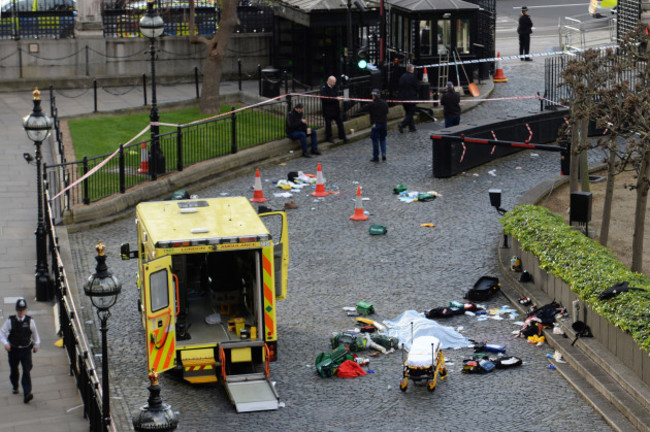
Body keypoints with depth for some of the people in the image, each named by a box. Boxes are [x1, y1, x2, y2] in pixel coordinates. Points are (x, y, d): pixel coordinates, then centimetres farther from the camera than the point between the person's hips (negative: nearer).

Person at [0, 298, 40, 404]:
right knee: (14, 370, 18)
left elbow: (35, 333, 10)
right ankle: (15, 387, 45)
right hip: (13, 350, 1)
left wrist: (36, 344, 20)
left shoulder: (30, 321, -6)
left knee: (26, 371, -12)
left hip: (26, 350, -1)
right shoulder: (10, 321, -8)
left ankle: (27, 393, -16)